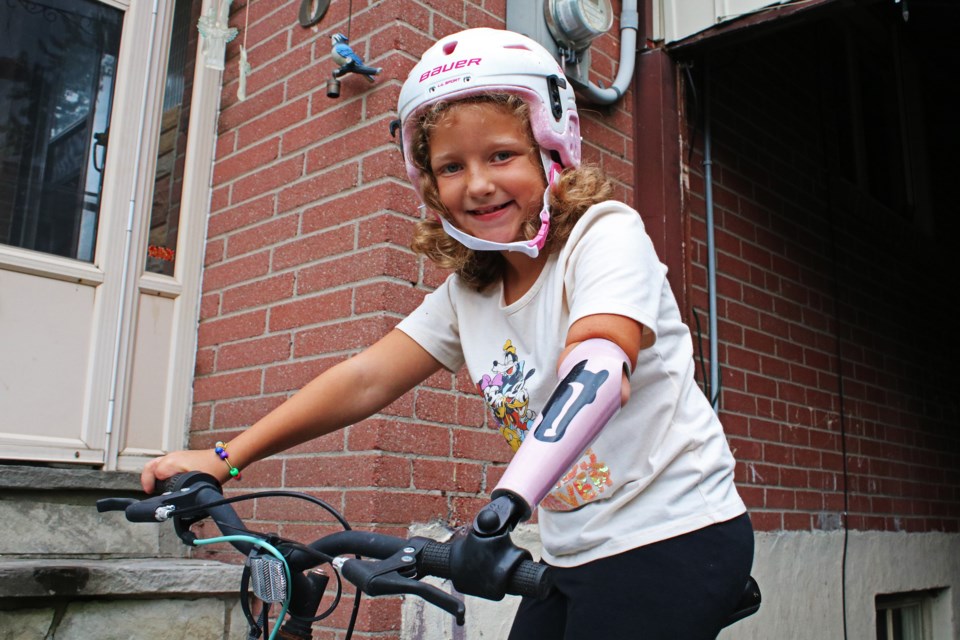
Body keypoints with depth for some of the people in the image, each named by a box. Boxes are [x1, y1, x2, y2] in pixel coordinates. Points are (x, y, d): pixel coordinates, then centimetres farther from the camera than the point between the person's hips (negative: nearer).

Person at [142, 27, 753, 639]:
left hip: (671, 541, -6)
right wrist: (224, 458, -5)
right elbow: (367, 378, 1)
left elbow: (597, 368, -33)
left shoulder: (606, 234, -15)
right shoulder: (467, 292, 4)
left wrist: (502, 509, -46)